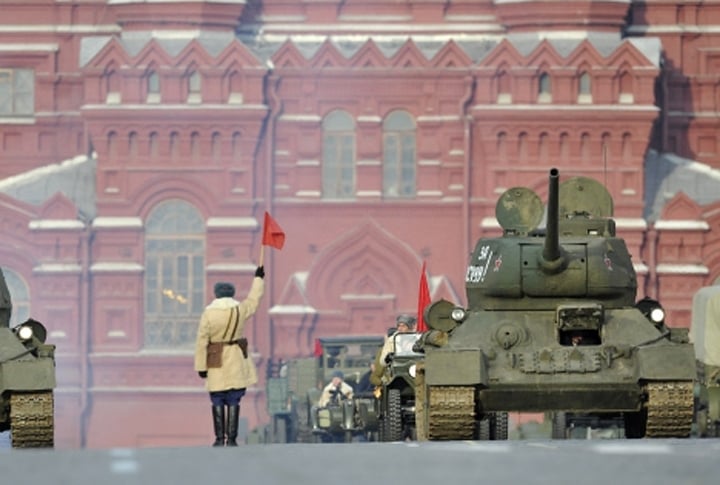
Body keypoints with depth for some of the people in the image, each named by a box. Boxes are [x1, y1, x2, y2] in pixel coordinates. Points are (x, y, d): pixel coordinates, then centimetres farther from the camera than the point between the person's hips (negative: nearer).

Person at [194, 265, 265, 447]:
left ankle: (220, 438, 5)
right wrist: (258, 279, 33)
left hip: (216, 364, -1)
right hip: (236, 363, 2)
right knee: (233, 402, 4)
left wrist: (201, 366, -3)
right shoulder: (240, 310, -2)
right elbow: (254, 299, 18)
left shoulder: (208, 313, -8)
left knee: (217, 403, 6)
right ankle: (231, 439, 2)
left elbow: (202, 342, -8)